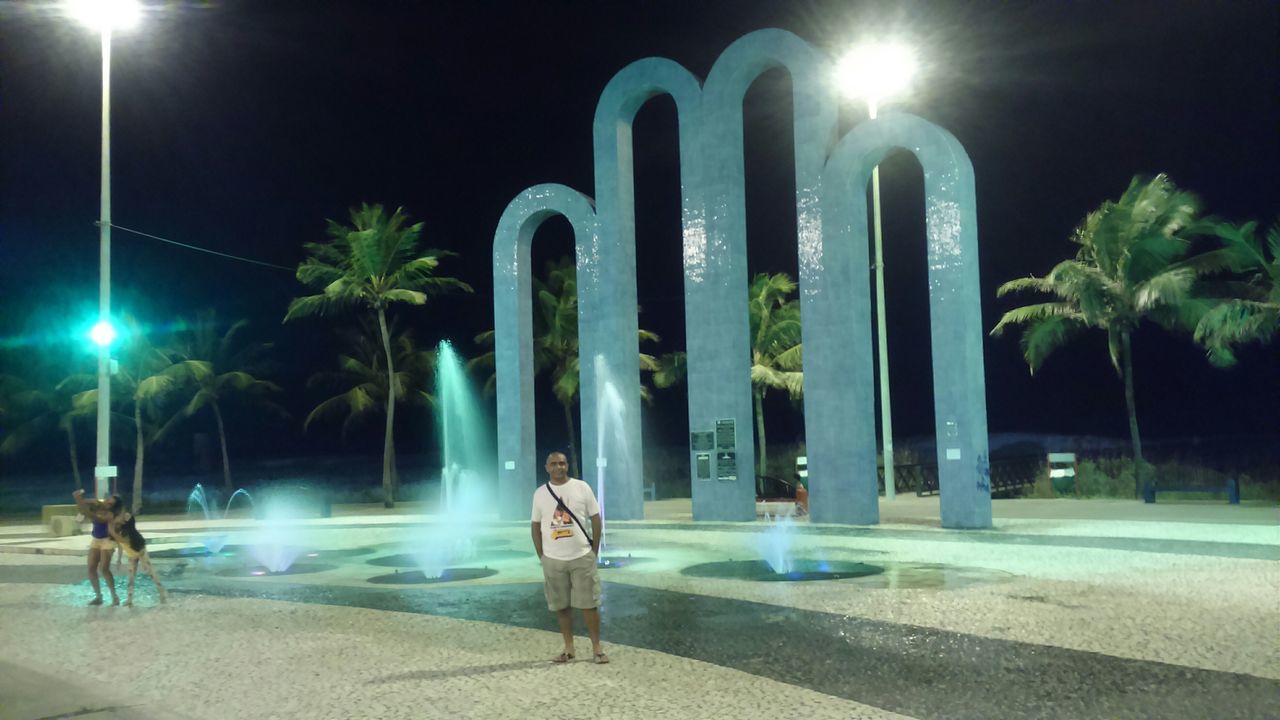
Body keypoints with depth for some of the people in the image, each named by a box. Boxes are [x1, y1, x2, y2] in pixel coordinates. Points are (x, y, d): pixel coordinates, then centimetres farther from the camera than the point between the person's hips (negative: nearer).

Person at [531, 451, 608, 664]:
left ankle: (597, 648, 10)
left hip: (582, 557, -2)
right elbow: (536, 525, 9)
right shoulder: (540, 493, 3)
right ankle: (568, 648, 19)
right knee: (561, 606, 8)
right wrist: (541, 556, 3)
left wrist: (594, 551, -1)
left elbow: (596, 519, 2)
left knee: (588, 604, 1)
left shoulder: (582, 487, -2)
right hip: (553, 560, 2)